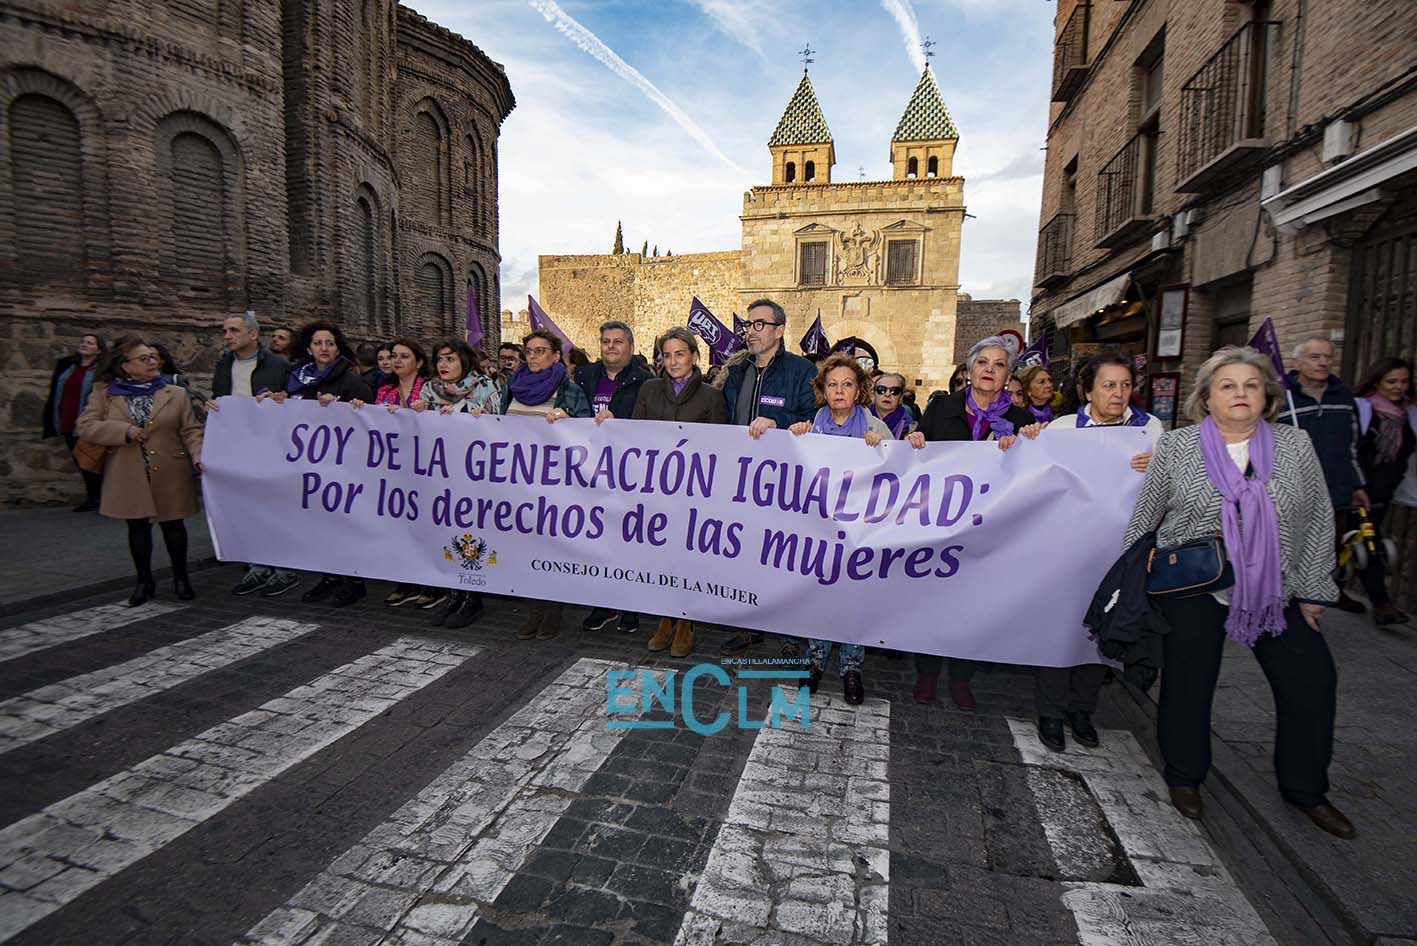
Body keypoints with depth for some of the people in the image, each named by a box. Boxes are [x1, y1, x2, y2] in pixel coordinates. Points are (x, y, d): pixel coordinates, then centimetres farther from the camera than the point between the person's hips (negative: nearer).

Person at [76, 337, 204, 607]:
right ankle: (144, 581, 22)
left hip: (169, 474, -1)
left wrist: (198, 455, -18)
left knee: (172, 524, 7)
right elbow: (86, 426, -2)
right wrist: (124, 431, -15)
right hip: (129, 476, 1)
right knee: (137, 527, 8)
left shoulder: (176, 394, 2)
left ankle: (180, 579, 20)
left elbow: (190, 430, -2)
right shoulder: (104, 395, 4)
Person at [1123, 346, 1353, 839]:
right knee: (1189, 682, 6)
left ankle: (1305, 788, 30)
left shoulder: (1296, 446, 2)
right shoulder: (1176, 447, -4)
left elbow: (1319, 520, 5)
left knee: (1312, 680, 6)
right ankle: (1184, 776, 27)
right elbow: (1143, 519, 0)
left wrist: (1312, 590, 3)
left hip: (1276, 592, 3)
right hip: (1193, 590, -2)